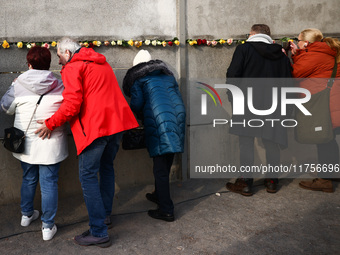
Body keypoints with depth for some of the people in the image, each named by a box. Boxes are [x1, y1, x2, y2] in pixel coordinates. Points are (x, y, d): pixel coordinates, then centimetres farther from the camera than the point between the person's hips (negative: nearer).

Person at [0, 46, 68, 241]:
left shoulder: (18, 85, -6)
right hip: (50, 144, -2)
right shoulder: (60, 86, -8)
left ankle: (27, 214, 40)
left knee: (29, 179, 22)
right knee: (49, 183, 5)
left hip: (26, 142, 2)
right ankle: (48, 226, 12)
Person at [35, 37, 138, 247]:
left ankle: (99, 232, -3)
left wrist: (51, 124, -5)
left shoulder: (73, 68, -3)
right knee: (106, 167, 23)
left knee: (88, 175, -3)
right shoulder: (102, 63, 24)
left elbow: (72, 104, -14)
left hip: (95, 126, -9)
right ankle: (105, 215, 34)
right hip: (117, 121, 9)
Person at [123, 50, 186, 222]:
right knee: (165, 164, 19)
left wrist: (141, 114, 23)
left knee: (160, 167, -2)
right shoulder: (167, 74, 26)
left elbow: (136, 105, 1)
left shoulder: (137, 79, 8)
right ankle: (159, 195, 37)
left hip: (158, 120, -6)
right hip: (177, 116, 7)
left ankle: (166, 210, 1)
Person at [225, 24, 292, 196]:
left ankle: (246, 184, 7)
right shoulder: (281, 55, 12)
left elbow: (233, 75, -8)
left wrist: (232, 96, 6)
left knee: (246, 143, 2)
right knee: (271, 143, 12)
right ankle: (272, 181, 22)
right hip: (273, 106, 4)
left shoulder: (244, 49, -2)